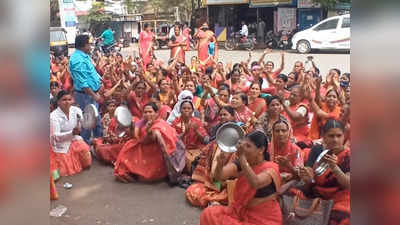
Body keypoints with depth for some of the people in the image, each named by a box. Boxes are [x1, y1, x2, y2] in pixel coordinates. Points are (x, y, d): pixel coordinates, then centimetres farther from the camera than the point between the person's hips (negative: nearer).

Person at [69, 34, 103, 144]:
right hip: (85, 95, -10)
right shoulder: (77, 60, -23)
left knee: (96, 118, 21)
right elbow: (82, 83, -26)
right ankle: (85, 143, 14)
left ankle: (100, 138, 35)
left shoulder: (84, 55, 9)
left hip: (91, 93, 10)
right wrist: (94, 95, -22)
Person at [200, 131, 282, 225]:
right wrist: (220, 164, -36)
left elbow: (255, 183, -35)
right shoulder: (240, 164, -1)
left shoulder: (271, 168, -14)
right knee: (209, 214, -14)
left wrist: (242, 157, -38)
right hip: (240, 212, 5)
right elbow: (219, 176, -15)